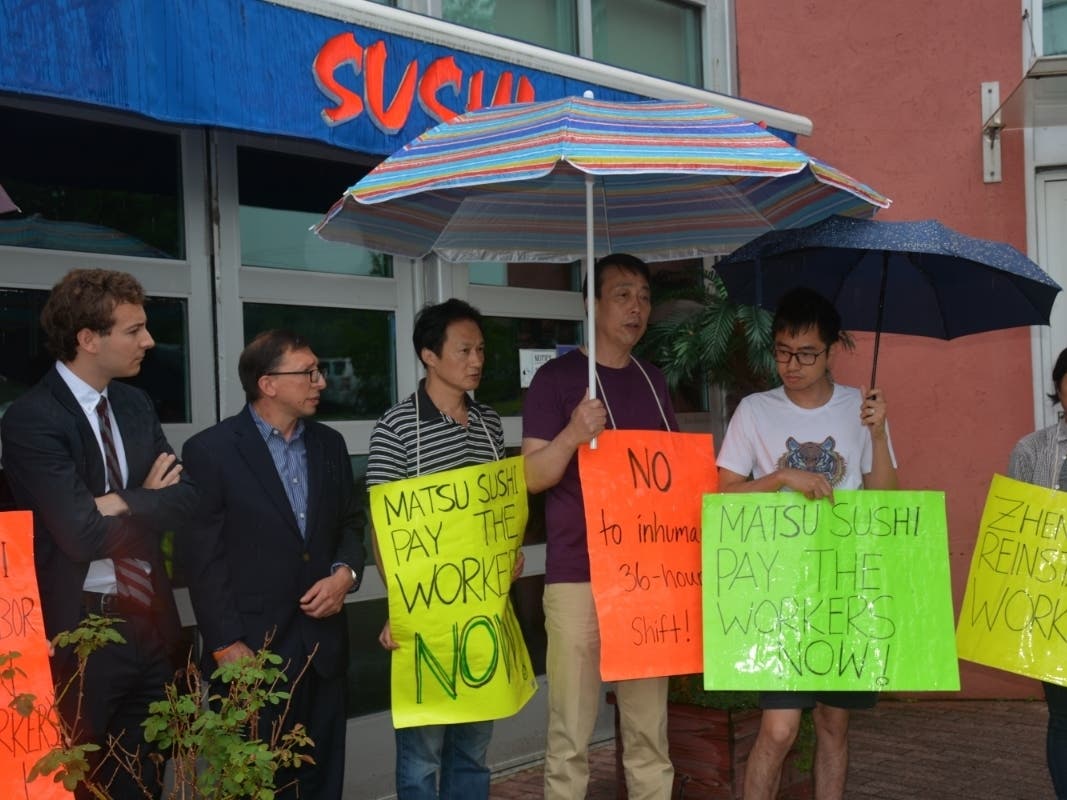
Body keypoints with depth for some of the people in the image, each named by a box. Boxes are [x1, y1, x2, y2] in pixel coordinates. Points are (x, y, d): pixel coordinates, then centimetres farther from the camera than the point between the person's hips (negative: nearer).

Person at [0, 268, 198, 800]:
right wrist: (146, 500, -6)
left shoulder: (136, 405, 8)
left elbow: (183, 497, 1)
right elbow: (84, 533, -22)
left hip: (149, 621, 7)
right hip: (80, 630, -6)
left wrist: (122, 504, -15)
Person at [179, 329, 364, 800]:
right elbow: (202, 556, -10)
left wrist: (345, 573, -3)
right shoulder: (210, 450, -8)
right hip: (252, 647, -5)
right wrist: (227, 644, -13)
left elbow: (352, 523, 18)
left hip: (323, 641, 5)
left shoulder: (329, 444, 10)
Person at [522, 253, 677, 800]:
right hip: (578, 577, -5)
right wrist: (573, 434, -24)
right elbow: (532, 476, -8)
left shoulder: (653, 382, 14)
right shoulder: (557, 377, -3)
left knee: (650, 730, 10)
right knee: (571, 736, -2)